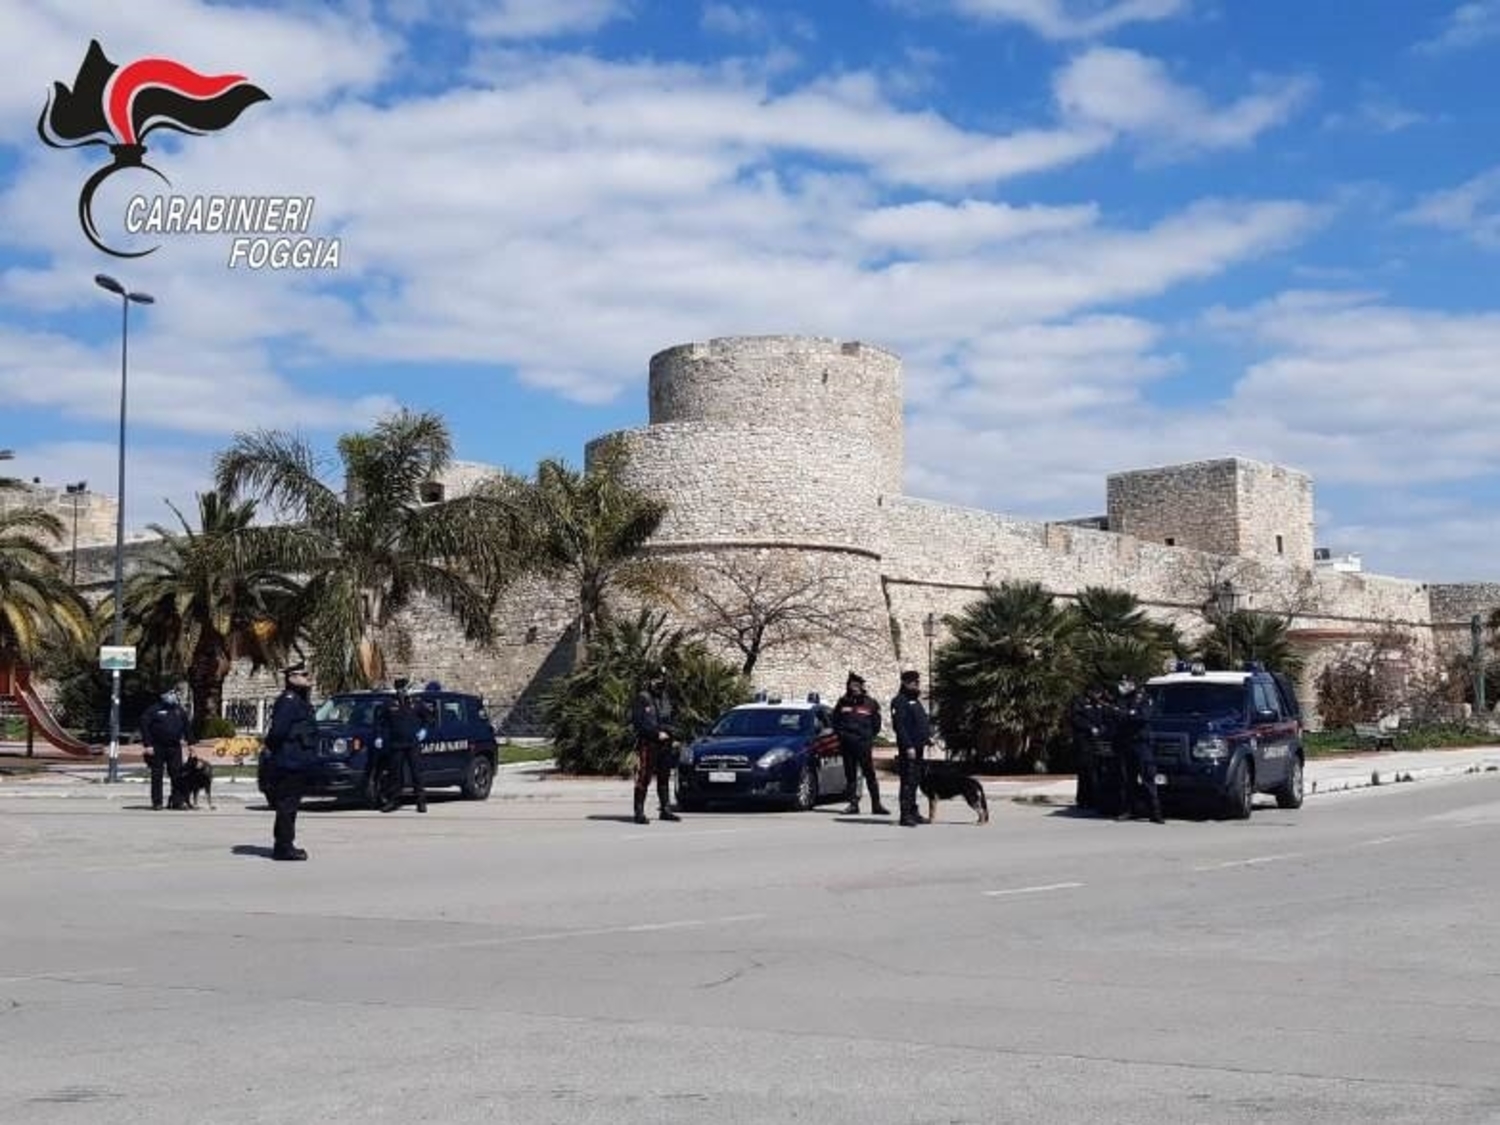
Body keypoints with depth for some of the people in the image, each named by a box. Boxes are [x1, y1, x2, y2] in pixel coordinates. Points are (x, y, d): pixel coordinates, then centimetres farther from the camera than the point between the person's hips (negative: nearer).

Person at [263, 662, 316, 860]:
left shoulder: (299, 701, 18)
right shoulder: (288, 701, -15)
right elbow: (278, 730, -23)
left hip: (296, 762, 10)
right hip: (288, 762, -10)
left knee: (288, 806, 15)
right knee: (287, 805, -7)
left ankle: (283, 846, 23)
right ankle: (284, 847, -4)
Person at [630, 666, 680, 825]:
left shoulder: (666, 698, 16)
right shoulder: (643, 699, -7)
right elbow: (638, 722, -13)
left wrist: (668, 733, 6)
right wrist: (657, 734, -14)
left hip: (664, 744, 7)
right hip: (647, 744, -7)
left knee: (664, 778, 12)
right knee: (643, 778, -9)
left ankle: (666, 810, 19)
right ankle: (639, 812, -6)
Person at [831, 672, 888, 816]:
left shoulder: (870, 704, 2)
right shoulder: (843, 703, 6)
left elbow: (876, 725, 11)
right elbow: (835, 722, 17)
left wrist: (868, 737, 4)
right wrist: (842, 734, 6)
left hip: (864, 745, -2)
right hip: (847, 745, 2)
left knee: (870, 774, -3)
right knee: (850, 775, 6)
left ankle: (876, 804, 0)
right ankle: (853, 804, 11)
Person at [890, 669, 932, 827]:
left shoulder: (916, 701, 21)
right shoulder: (900, 701, -9)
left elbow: (924, 721, 28)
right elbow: (899, 726, -17)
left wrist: (928, 735, 10)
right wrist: (908, 746, -22)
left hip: (918, 748, 9)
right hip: (908, 749, -9)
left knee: (916, 780, 13)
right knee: (908, 781, -9)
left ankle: (913, 812, 20)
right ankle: (906, 815, -9)